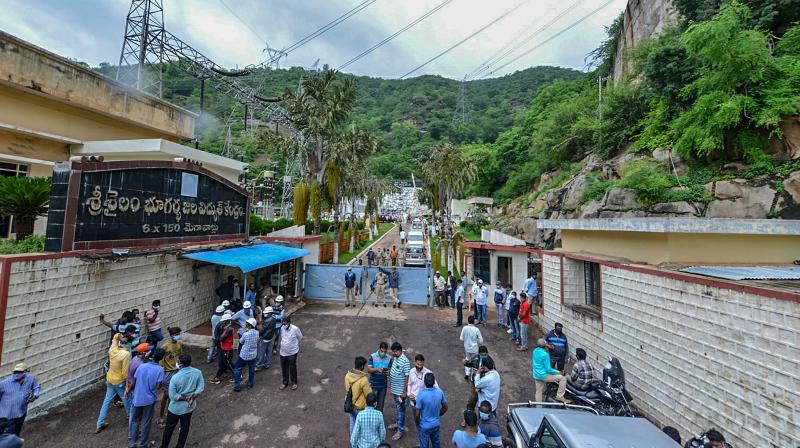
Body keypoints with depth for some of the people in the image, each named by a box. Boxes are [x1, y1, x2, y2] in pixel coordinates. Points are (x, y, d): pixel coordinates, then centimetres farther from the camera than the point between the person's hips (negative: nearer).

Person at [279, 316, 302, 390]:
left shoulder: (295, 329, -20)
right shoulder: (282, 328, -7)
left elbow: (300, 337, -5)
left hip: (292, 353, -4)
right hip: (283, 352, 4)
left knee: (293, 368, 11)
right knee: (284, 368, 17)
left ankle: (294, 383, 30)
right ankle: (285, 382, 37)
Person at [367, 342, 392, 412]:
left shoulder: (389, 358, -3)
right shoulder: (372, 356, -10)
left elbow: (390, 370, 1)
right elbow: (368, 369, -14)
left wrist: (388, 372, -23)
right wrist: (377, 369, -32)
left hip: (383, 385, 2)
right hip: (373, 385, -2)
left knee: (380, 404, 14)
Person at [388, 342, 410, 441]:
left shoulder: (405, 362, -27)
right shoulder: (395, 358, -1)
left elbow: (407, 377, -22)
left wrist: (404, 392, -19)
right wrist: (389, 372, 0)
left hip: (400, 390, -8)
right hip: (394, 388, 8)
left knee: (400, 409, 7)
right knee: (397, 407, 24)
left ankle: (400, 430, 21)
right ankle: (397, 423, 43)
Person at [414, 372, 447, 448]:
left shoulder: (421, 395, -30)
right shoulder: (440, 392, -17)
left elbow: (417, 414, -22)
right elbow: (445, 407, -2)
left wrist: (417, 424, -2)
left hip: (424, 426, -4)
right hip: (436, 424, 4)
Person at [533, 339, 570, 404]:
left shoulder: (535, 350, 2)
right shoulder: (545, 354, -22)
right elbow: (548, 369, -18)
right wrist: (558, 372, -2)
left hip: (536, 376, 8)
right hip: (543, 375, -8)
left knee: (538, 392, 21)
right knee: (563, 378, -2)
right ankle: (559, 396, 3)